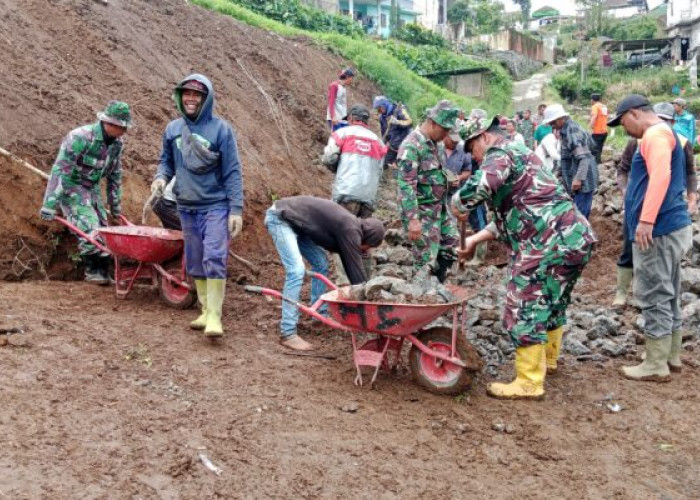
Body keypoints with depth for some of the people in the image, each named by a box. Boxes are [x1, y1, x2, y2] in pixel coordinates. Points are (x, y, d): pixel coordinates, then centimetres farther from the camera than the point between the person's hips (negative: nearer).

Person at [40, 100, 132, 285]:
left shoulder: (117, 143, -4)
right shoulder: (80, 138, -27)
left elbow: (115, 174, 10)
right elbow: (60, 170, -26)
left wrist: (115, 205, 14)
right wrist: (50, 204, -27)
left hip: (92, 188, 7)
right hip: (71, 188, -7)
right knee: (90, 228, -17)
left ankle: (102, 271, 12)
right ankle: (93, 270, -4)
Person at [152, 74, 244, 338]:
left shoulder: (220, 129, -7)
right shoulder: (173, 129, 6)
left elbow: (233, 172, -7)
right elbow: (167, 161, 19)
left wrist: (237, 209, -12)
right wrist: (161, 177, -5)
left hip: (215, 206, -5)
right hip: (186, 207, 5)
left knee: (214, 259, -14)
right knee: (195, 263, 11)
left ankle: (214, 316, -8)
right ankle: (205, 310, 23)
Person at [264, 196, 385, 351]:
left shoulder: (351, 226, 9)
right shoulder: (350, 230, -19)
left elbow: (350, 265, 17)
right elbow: (355, 267, -15)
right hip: (279, 218, -10)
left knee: (320, 263, 13)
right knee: (296, 270, -20)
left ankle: (319, 316, 21)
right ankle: (287, 334, -19)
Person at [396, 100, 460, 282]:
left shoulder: (437, 143, 9)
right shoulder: (411, 146, -20)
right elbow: (406, 185, -24)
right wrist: (412, 219, -28)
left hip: (441, 209, 9)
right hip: (422, 213, -9)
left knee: (452, 246, 16)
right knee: (426, 260, -2)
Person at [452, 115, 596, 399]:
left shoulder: (500, 154, -5)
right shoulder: (521, 154, 27)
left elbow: (481, 184, -29)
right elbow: (509, 217, 28)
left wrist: (458, 205, -10)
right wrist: (475, 240, 24)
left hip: (551, 244, -10)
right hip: (576, 238, 10)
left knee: (524, 309, -3)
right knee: (553, 302, 25)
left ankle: (529, 383, 4)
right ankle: (547, 359, 43)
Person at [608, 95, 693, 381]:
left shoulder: (655, 134, -12)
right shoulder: (662, 135, 21)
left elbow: (661, 176, -27)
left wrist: (646, 220, -33)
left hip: (658, 229, -10)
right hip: (669, 227, 10)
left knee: (654, 297, -4)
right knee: (668, 295, 15)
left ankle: (656, 365, 3)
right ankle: (672, 357, 25)